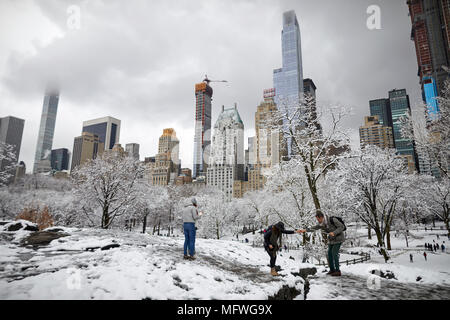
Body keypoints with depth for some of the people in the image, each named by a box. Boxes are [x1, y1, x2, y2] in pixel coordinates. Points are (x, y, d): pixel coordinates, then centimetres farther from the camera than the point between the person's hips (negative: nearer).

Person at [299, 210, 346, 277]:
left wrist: (334, 233, -33)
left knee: (334, 253, -14)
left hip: (338, 238, -7)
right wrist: (305, 230, -27)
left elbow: (342, 226, -21)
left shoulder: (332, 220, -25)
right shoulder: (321, 224, -5)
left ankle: (337, 271, -8)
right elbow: (314, 228, -14)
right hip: (332, 239, 7)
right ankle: (332, 270, 16)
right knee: (330, 253, 4)